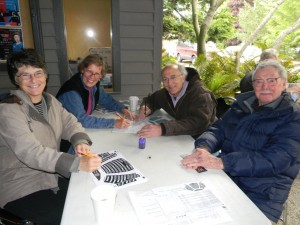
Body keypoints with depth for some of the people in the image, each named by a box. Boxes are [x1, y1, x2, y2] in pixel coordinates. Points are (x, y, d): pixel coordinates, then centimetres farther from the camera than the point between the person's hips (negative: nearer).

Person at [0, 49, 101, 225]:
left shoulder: (50, 100, 5)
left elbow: (70, 123, 6)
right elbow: (30, 152, -30)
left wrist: (80, 141, -18)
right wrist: (78, 163, -42)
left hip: (54, 176, 6)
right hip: (21, 189, -6)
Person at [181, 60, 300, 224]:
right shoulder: (243, 103, 10)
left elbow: (275, 159, -20)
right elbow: (218, 129, 3)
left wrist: (220, 162, -33)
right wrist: (203, 148, -22)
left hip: (262, 196, -3)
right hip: (223, 177, 4)